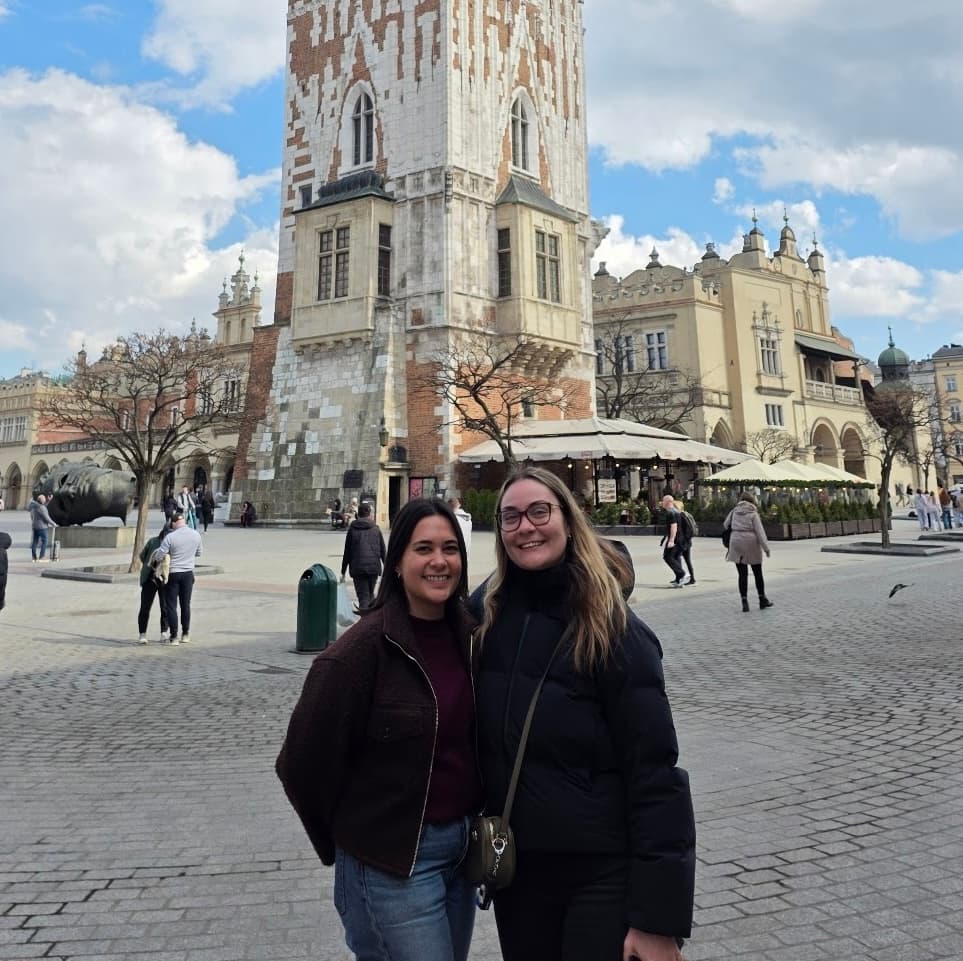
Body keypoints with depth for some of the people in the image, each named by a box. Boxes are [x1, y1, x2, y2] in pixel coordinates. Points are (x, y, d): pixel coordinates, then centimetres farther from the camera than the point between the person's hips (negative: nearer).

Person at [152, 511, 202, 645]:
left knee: (171, 605, 5)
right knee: (185, 604, 15)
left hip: (172, 574, -4)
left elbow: (158, 556, -14)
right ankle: (185, 634, 23)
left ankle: (174, 636, 7)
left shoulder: (170, 537, -17)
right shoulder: (196, 535, -3)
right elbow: (199, 553, 12)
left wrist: (155, 559, 8)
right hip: (188, 573, 4)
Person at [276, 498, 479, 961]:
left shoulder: (470, 636, -2)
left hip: (463, 845, 6)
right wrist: (344, 844, 1)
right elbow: (304, 763, -12)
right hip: (393, 861, -6)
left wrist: (476, 826, 9)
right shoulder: (364, 648, -19)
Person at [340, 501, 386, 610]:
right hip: (374, 568, 1)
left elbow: (347, 552, 4)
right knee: (370, 595, 20)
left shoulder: (352, 529, 4)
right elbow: (383, 551, 7)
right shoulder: (376, 529, 7)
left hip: (358, 569, -1)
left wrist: (343, 572, 9)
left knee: (363, 598, -1)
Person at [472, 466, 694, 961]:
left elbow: (654, 775, -16)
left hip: (602, 873, -4)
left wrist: (657, 917, -15)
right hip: (513, 864, 4)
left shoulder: (613, 630, -17)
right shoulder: (487, 612, -5)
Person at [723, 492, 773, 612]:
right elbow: (760, 531, -11)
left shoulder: (734, 511, 4)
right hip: (751, 544, -2)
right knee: (758, 573, 13)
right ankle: (762, 600, 21)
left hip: (736, 543, 2)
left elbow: (726, 525, 13)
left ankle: (744, 601, -1)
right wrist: (766, 547, -10)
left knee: (742, 574, 5)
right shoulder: (753, 513, -5)